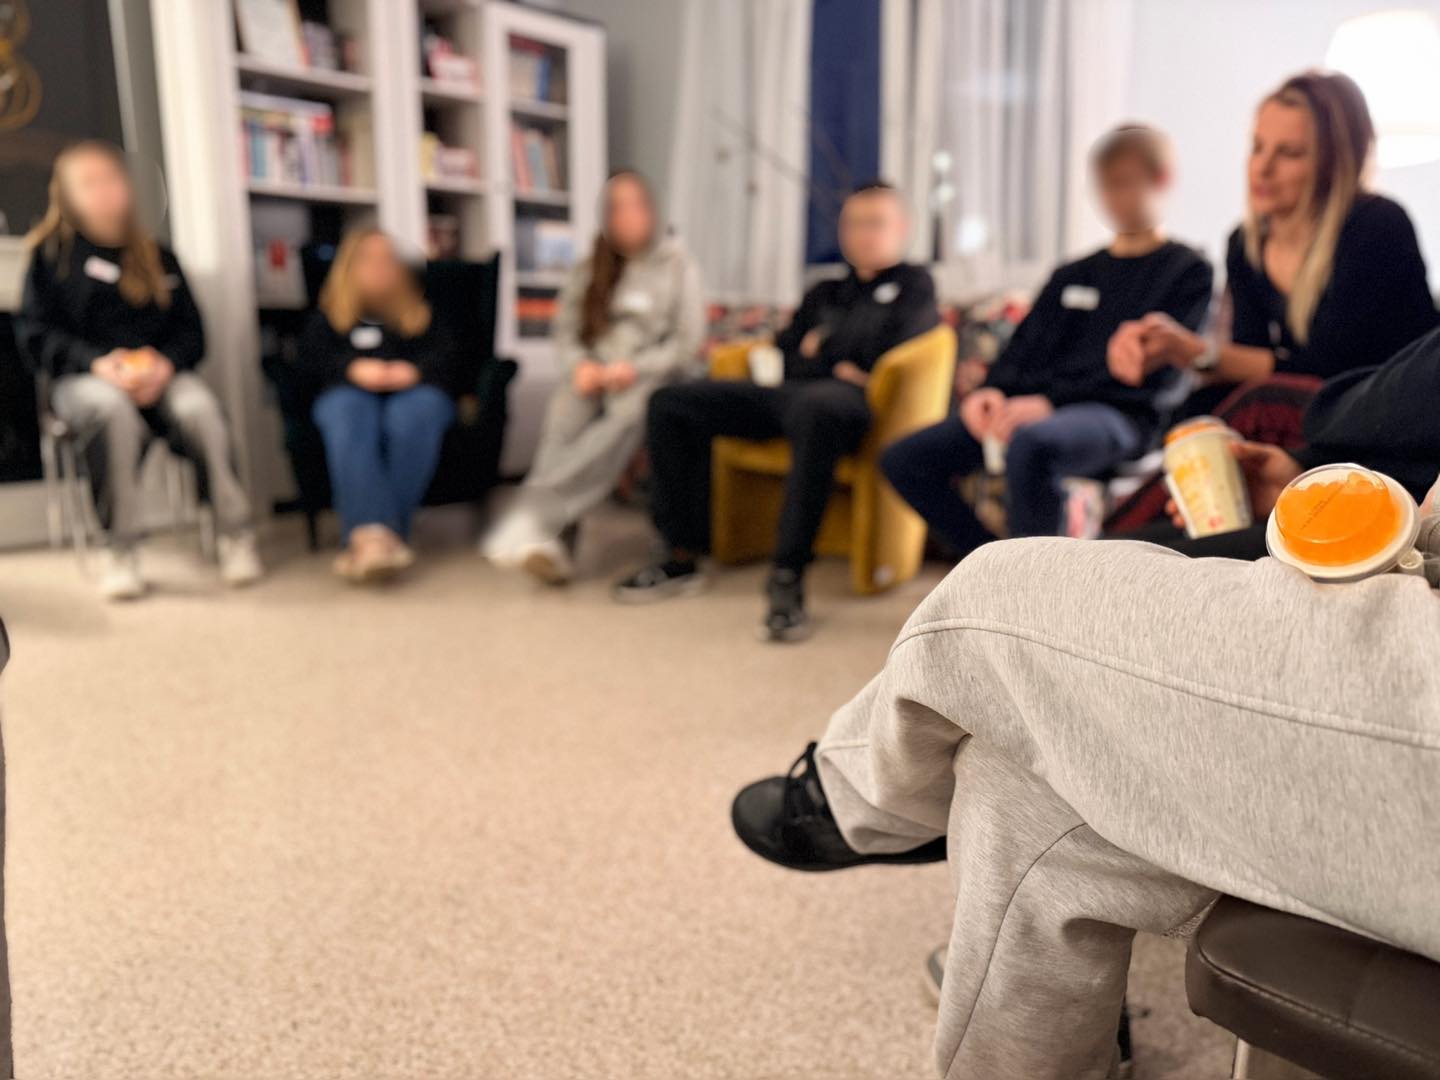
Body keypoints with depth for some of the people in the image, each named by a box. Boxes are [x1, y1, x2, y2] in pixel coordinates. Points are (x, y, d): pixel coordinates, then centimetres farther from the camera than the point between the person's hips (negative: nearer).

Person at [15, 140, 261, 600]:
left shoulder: (158, 258, 18)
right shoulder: (51, 254, 10)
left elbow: (191, 331, 11)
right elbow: (35, 334, 3)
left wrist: (165, 364, -12)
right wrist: (97, 363, -16)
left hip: (160, 375, 2)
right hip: (82, 379, -2)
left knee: (198, 406, -34)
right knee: (111, 408, -39)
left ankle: (235, 532, -26)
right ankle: (120, 549, -31)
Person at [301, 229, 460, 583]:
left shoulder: (420, 312, 29)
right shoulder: (328, 315, 26)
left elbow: (445, 357, 13)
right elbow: (312, 359, 9)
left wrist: (415, 370, -11)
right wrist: (353, 368, -12)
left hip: (414, 390, 0)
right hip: (350, 390, 0)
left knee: (412, 417, -39)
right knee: (350, 421, -39)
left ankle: (364, 535, -50)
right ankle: (374, 531, -60)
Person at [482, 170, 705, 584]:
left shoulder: (678, 265, 11)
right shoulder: (590, 268, 20)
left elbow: (689, 341, 4)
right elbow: (565, 328, 15)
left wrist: (634, 368, -10)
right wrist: (581, 365, -7)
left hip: (649, 375, -2)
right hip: (593, 375, 3)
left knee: (627, 418, -39)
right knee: (562, 421, -34)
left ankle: (532, 515, -52)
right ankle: (553, 539, -50)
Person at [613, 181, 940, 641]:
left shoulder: (913, 284, 17)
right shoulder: (825, 293, 32)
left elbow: (898, 345, -1)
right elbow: (788, 352, 22)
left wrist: (823, 351, 6)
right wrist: (838, 363, 5)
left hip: (845, 396, -6)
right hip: (787, 393, 7)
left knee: (816, 408, -44)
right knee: (671, 403, -7)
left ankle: (788, 576, -41)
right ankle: (683, 555, -10)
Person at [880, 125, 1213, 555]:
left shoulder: (1189, 272, 8)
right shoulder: (1071, 275, 26)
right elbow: (1024, 349, 17)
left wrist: (1051, 400, -19)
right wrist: (990, 391, -7)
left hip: (1119, 414, -6)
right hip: (1034, 408, 7)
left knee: (1031, 442, -41)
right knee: (904, 459, -10)